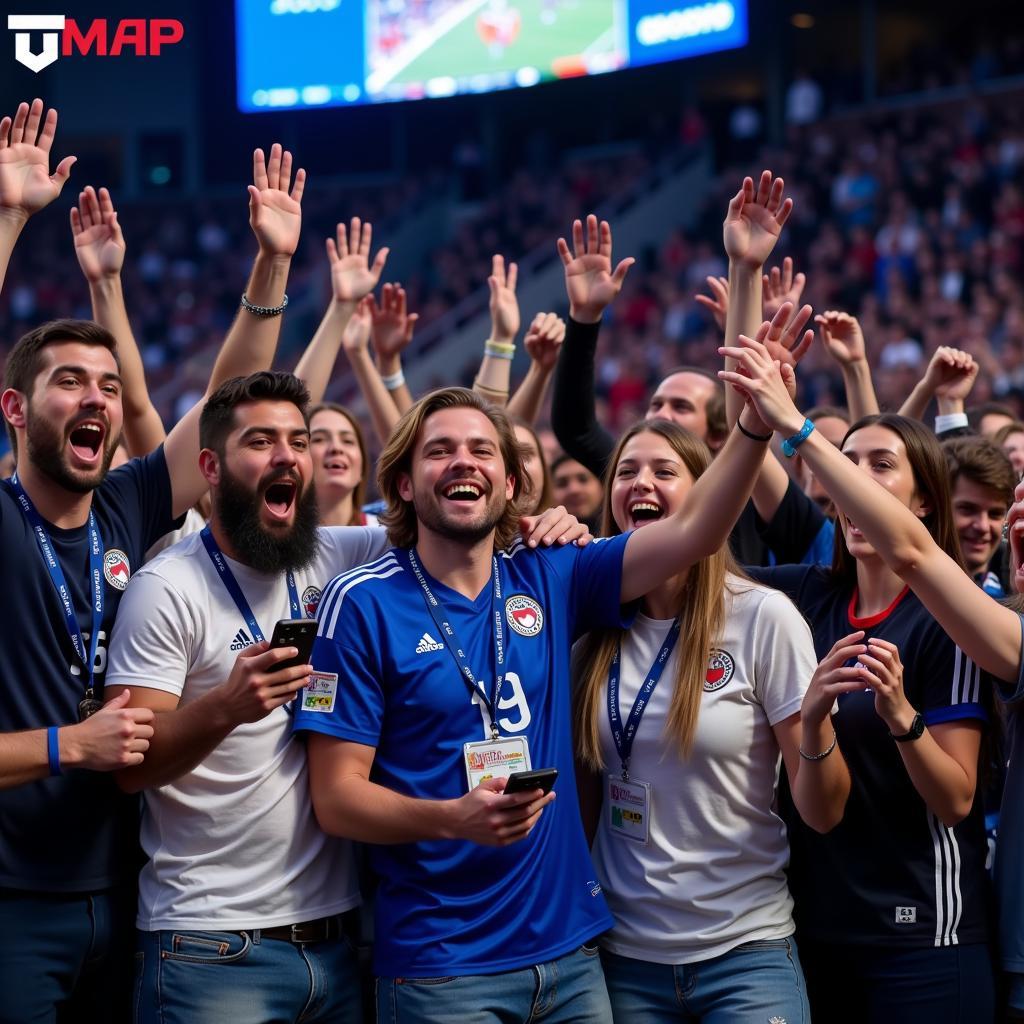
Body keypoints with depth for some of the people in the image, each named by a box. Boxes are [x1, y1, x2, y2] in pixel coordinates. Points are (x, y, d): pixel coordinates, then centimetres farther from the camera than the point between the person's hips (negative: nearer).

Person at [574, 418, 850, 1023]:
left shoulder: (764, 617, -10)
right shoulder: (595, 620, 0)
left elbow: (823, 813, -10)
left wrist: (814, 725, -27)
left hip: (744, 953, -3)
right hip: (624, 953, 3)